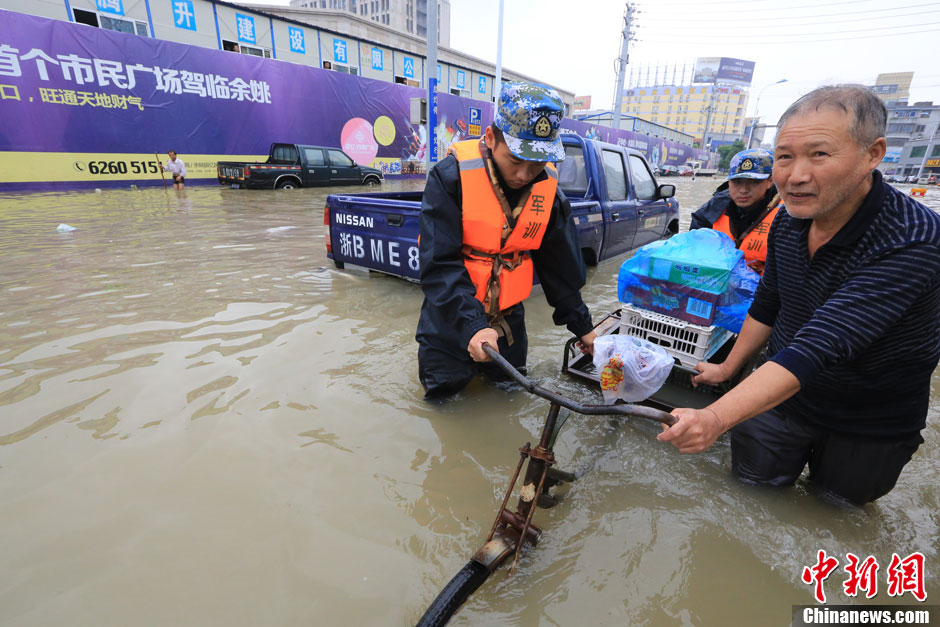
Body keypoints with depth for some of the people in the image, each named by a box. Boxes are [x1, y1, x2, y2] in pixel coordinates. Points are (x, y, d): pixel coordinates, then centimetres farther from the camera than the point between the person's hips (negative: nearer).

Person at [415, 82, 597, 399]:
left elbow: (561, 266, 4)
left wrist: (582, 325, 9)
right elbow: (439, 264, -25)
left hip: (508, 313, 4)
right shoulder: (451, 175, -20)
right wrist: (472, 325, -35)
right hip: (452, 313, -3)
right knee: (442, 392, 8)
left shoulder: (549, 188, -6)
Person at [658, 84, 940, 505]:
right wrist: (727, 369, 9)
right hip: (779, 392, 4)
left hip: (867, 424, -3)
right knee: (751, 486, 17)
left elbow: (816, 349, -41)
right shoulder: (788, 222, -11)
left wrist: (716, 417, -49)